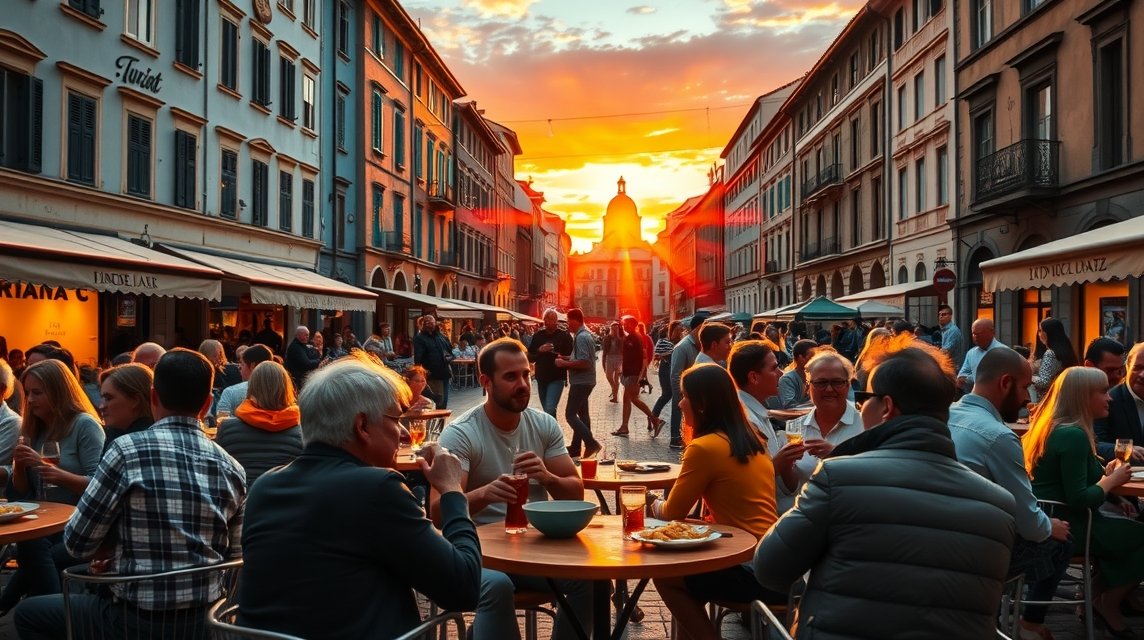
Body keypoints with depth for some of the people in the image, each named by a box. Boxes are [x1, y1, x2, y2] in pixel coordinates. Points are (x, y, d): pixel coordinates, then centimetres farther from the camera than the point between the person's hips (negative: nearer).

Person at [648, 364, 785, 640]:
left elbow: (673, 512, -3)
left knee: (664, 576, 8)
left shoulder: (704, 447, -14)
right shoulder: (752, 441, 11)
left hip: (754, 571, -8)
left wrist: (654, 504, 19)